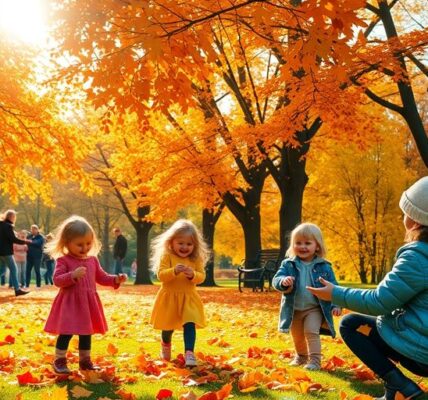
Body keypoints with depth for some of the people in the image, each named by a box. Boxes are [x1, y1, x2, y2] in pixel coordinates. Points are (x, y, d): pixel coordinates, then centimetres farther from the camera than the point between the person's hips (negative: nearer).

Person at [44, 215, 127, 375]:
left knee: (86, 333, 14)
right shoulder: (64, 260, -9)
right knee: (66, 332, -5)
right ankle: (59, 361, 8)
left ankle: (85, 360, 26)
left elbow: (101, 278, 17)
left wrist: (116, 279, 1)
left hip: (88, 303, 6)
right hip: (70, 303, -6)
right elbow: (57, 280, -18)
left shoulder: (92, 260, 9)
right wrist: (73, 275, -33)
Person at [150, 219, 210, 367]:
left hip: (189, 297, 1)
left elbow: (201, 276, -3)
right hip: (169, 297, -1)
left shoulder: (196, 259, -1)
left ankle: (189, 353, -15)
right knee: (168, 326, 14)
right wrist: (174, 271, -37)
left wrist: (193, 275, -25)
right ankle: (165, 346, 43)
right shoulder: (166, 256, -11)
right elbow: (161, 275, -19)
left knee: (190, 324, -14)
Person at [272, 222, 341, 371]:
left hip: (314, 309, -3)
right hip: (294, 309, 3)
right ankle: (301, 356, 43)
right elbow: (275, 280, -15)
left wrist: (336, 305, -16)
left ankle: (315, 360, -11)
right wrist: (283, 281, -39)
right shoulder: (288, 264, -6)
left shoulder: (324, 267, -7)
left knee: (311, 331, -21)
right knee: (297, 336, 18)